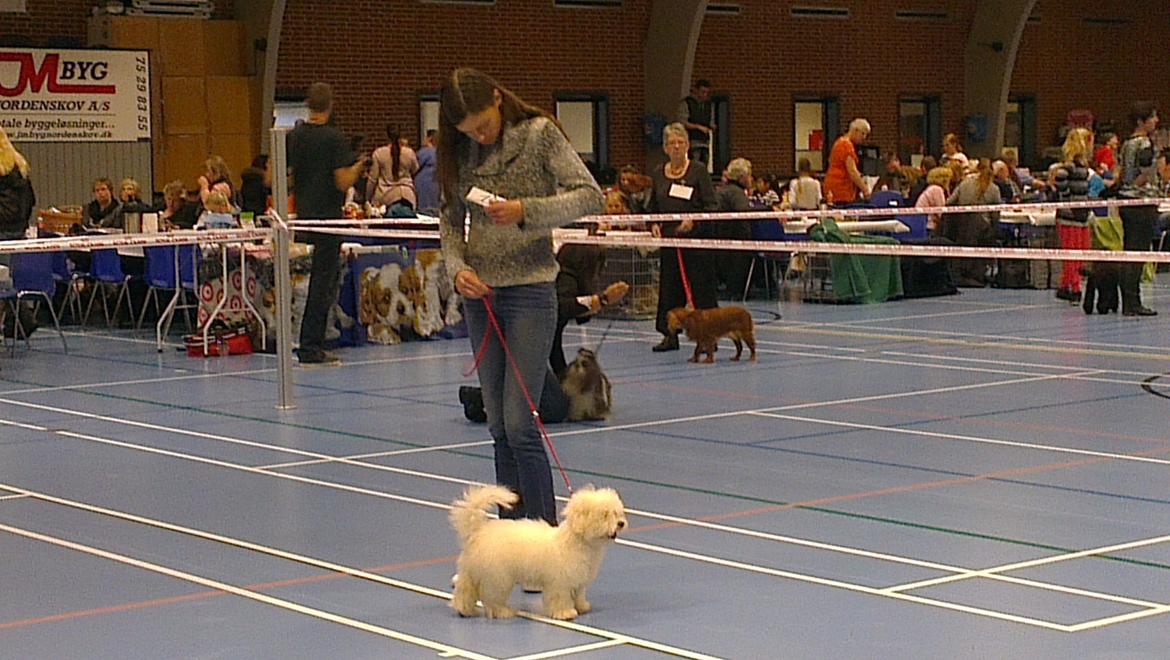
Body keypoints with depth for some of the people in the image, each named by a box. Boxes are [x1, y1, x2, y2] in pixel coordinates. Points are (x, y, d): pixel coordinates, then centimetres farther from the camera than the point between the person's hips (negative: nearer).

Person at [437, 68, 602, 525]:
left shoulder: (539, 133, -7)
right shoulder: (460, 152, 6)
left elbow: (589, 195, -11)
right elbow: (451, 219, 12)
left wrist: (526, 210, -23)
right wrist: (457, 267, -7)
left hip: (529, 288, -5)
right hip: (479, 292, 5)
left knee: (520, 424, -11)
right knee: (499, 429, 9)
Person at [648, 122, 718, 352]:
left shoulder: (698, 172, -5)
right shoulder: (657, 174, 8)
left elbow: (712, 206, -8)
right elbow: (652, 208, 17)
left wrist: (694, 221, -23)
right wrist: (653, 225, -1)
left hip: (696, 238, -4)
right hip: (668, 238, 4)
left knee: (701, 286, -2)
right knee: (669, 286, 6)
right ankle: (670, 334, 14)